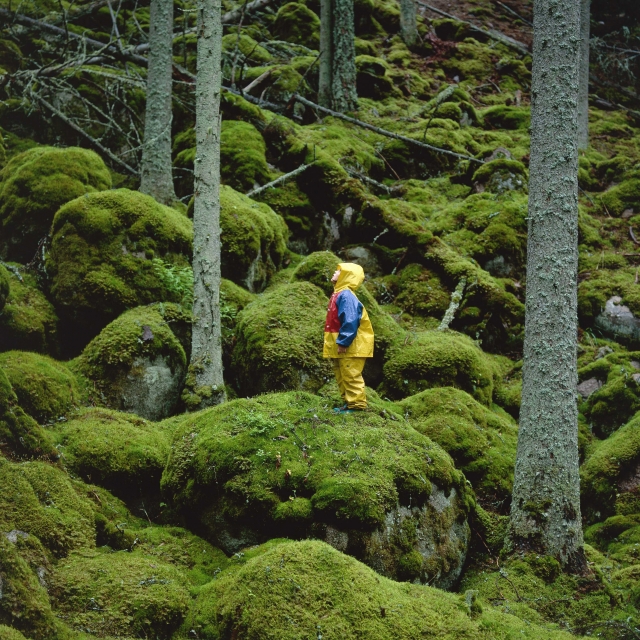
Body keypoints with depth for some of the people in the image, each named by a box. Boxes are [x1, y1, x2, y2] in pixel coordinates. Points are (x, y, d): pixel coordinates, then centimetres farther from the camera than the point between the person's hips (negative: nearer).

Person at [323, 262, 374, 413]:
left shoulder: (346, 296, -19)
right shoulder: (339, 294, 15)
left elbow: (350, 322, -26)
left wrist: (343, 342, -24)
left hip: (351, 347, -11)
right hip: (340, 348, 11)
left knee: (351, 376, -7)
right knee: (342, 376, 16)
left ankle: (357, 404, -3)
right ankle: (349, 402, 23)